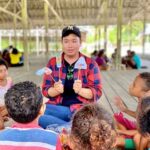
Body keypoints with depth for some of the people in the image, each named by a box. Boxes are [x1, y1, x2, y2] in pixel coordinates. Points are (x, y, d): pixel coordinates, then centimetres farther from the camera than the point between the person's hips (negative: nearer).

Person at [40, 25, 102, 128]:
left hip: (81, 109, -3)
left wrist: (79, 90, -22)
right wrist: (56, 90, -17)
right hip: (57, 107, 3)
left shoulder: (90, 63, 4)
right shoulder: (53, 62, 9)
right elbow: (46, 90, 6)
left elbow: (97, 92, -2)